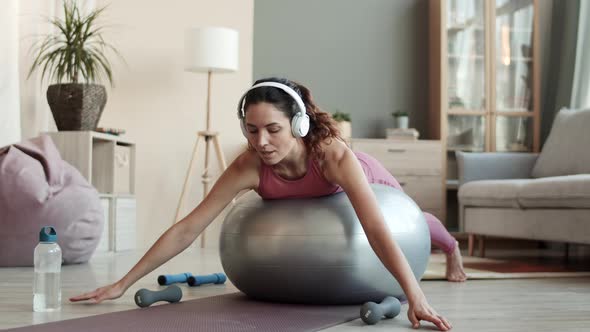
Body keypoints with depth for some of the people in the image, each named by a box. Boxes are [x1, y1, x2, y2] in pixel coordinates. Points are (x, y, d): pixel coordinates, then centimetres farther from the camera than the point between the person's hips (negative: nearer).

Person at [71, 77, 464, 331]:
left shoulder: (334, 154, -50)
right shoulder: (248, 168, -42)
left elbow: (376, 228, -57)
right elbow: (185, 229, -42)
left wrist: (417, 298, -69)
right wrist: (122, 284, -44)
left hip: (364, 183, -2)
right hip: (315, 201, 2)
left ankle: (453, 249, 66)